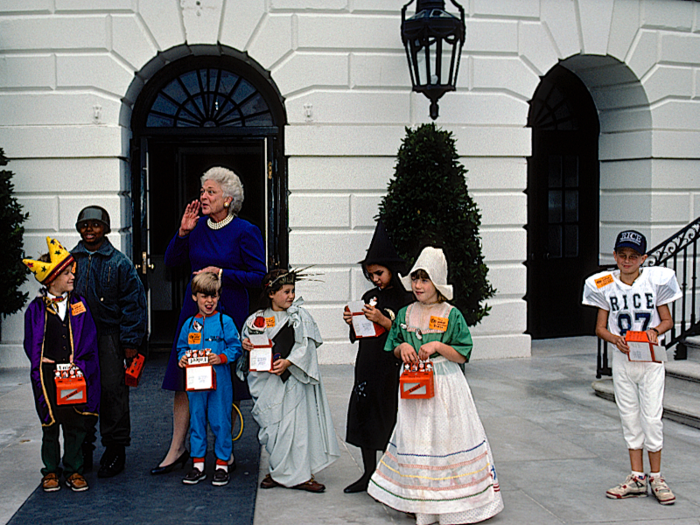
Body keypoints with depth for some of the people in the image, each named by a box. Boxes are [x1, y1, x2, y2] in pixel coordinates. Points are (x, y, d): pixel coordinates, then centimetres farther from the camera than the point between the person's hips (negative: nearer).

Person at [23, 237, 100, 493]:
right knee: (50, 425, 7)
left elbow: (89, 338, 3)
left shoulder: (79, 304, 6)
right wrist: (41, 361, -10)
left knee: (75, 424, 5)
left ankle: (73, 470, 18)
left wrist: (78, 362, -8)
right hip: (47, 375, -1)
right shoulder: (36, 309, 2)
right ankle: (51, 470, 21)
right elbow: (30, 343, 5)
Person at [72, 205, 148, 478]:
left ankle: (115, 448, 10)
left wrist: (131, 342, -5)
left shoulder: (119, 262, 0)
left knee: (113, 389, -3)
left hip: (109, 335, -3)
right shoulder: (71, 259, 9)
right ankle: (82, 449, 20)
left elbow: (133, 303, 0)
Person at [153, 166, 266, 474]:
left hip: (228, 312, -4)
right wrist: (183, 232, -2)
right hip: (194, 310, 5)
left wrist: (221, 273, -17)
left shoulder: (245, 232, -8)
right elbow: (171, 262, 12)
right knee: (183, 380, 5)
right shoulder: (197, 227, 6)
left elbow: (259, 276, -9)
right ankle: (177, 450, 17)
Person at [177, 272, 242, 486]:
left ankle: (222, 465, 12)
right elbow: (182, 347, 17)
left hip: (219, 381, -3)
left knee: (220, 422, 1)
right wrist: (182, 358, -4)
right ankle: (198, 464, 19)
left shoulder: (225, 322, -1)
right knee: (196, 420, 9)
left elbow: (236, 347, -3)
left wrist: (222, 358, -18)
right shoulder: (189, 324, 10)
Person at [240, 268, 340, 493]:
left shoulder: (300, 315, 2)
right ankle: (278, 472, 20)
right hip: (270, 380, 2)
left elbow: (305, 345, -5)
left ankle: (300, 475, 4)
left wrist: (288, 362, -18)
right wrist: (245, 345, -6)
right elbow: (248, 340, 17)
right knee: (273, 424, 6)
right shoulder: (259, 319, 8)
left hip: (295, 378, -2)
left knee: (297, 422, -4)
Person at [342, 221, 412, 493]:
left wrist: (383, 321, -22)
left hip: (391, 368, -6)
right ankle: (369, 474, 21)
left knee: (389, 421, -2)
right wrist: (351, 323, -5)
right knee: (363, 415, 8)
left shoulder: (404, 299, -7)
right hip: (366, 366, 6)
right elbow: (358, 337, 14)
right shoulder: (369, 297, 11)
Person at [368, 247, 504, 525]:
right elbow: (394, 349, 14)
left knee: (446, 437, -2)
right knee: (415, 439, 5)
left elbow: (462, 355, -5)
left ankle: (454, 502, 9)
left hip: (445, 386, -3)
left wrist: (438, 346, -19)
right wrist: (402, 347, -7)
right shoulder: (405, 314, 7)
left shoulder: (451, 315, -5)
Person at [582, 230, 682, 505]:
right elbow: (600, 327, 4)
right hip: (622, 360, 2)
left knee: (652, 418, -3)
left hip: (651, 360, -2)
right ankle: (637, 478, 16)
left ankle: (656, 477, 10)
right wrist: (615, 339, -16)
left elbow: (667, 320, 4)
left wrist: (655, 330, -16)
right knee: (630, 419, 7)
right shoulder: (605, 286, -1)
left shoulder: (656, 280, -4)